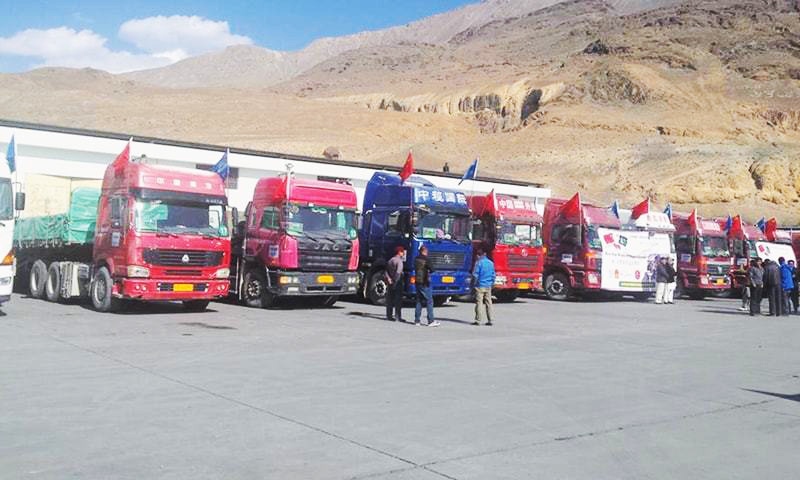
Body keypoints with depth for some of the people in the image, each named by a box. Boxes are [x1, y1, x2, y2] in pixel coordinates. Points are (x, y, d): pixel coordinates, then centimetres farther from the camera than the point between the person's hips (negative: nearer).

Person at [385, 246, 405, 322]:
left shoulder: (390, 260, 13)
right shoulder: (399, 261, -12)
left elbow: (386, 271, 6)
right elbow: (398, 272, -21)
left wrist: (389, 278, -4)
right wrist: (395, 281, -17)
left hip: (390, 283, 7)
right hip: (398, 283, -7)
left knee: (389, 300, 10)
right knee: (398, 300, -3)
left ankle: (389, 316, 14)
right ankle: (398, 317, -3)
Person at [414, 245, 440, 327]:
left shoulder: (416, 259, 8)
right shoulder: (426, 259, -13)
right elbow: (431, 270, -17)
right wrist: (429, 271, 4)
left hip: (417, 282, 7)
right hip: (424, 283, -7)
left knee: (419, 301, 12)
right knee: (429, 301, -4)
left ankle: (417, 320, 11)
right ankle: (431, 321, -7)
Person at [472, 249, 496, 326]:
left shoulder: (479, 262, -10)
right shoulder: (490, 263, 10)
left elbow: (475, 275, -11)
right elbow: (493, 275, 14)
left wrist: (474, 283, 0)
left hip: (480, 286, -6)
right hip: (488, 286, 6)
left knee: (479, 303, -4)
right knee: (488, 303, 8)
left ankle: (478, 320, -6)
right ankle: (489, 321, 8)